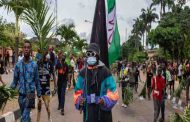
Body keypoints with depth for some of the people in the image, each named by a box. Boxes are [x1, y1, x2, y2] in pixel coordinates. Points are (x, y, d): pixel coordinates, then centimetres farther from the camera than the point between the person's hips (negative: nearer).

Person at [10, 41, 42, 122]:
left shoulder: (34, 65, -5)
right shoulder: (18, 64, -2)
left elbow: (37, 81, 2)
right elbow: (15, 80, 5)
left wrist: (39, 95, 6)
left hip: (30, 94, -3)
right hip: (21, 94, 3)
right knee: (24, 115, 17)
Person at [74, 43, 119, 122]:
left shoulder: (105, 71, -7)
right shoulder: (83, 73, 4)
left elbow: (113, 92, -9)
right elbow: (78, 90, 10)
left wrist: (106, 100, -25)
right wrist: (79, 100, -9)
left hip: (103, 112, -3)